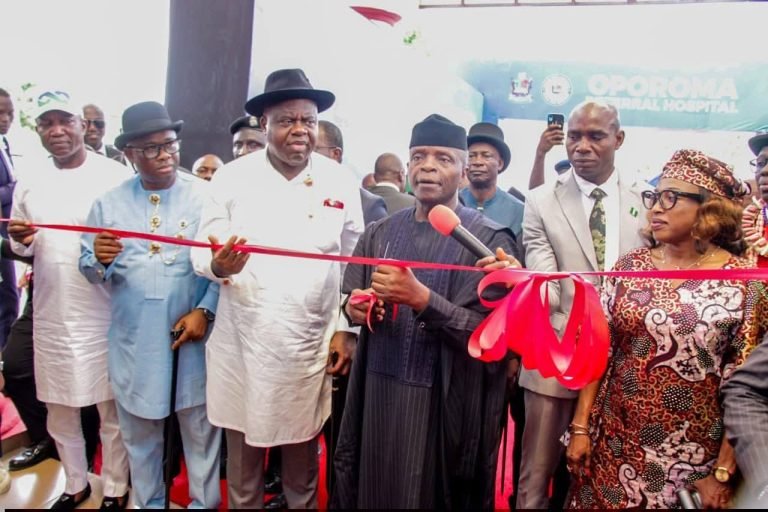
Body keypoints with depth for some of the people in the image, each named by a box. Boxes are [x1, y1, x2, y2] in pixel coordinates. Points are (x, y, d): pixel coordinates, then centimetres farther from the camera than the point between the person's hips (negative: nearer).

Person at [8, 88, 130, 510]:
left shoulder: (116, 176, -8)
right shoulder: (29, 184, 7)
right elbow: (21, 250, 14)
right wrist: (21, 242, -8)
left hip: (103, 315, -4)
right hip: (52, 314, 5)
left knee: (111, 409, 8)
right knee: (59, 410, 17)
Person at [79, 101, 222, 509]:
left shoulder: (205, 196, -2)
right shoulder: (108, 204, 5)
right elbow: (90, 269, 4)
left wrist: (205, 311, -14)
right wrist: (100, 260, -18)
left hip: (191, 334, -2)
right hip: (133, 340, 3)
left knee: (199, 426, 10)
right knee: (138, 430, 17)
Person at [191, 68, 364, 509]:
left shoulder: (341, 183, -1)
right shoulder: (233, 177, -3)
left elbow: (353, 264, 3)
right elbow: (202, 251, -2)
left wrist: (347, 332, 1)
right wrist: (219, 264, -25)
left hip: (311, 346, 0)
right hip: (243, 343, 0)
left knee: (303, 457, 18)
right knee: (243, 459, 17)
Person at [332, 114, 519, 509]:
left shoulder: (489, 239, -11)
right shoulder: (380, 233, 5)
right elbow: (355, 299, 14)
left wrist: (420, 298, -26)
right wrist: (355, 309, -9)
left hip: (444, 401, -4)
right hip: (377, 392, 4)